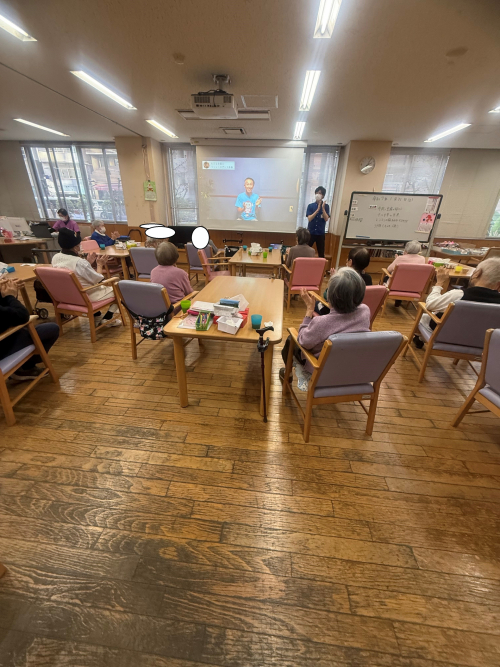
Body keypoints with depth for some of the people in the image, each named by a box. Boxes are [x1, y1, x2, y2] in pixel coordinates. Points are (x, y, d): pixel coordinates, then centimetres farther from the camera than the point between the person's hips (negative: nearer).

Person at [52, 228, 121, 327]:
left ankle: (97, 318, 29)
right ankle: (107, 319, 11)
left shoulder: (55, 258, -4)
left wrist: (89, 262, 11)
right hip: (86, 297, -8)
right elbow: (98, 280, -17)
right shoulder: (79, 262, -28)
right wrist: (99, 264, -1)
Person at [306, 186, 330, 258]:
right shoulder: (310, 206, 2)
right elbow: (309, 218, -9)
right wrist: (317, 209, -17)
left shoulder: (326, 206, 3)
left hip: (321, 233, 0)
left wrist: (323, 208, -16)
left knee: (321, 253, 2)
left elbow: (326, 219, -7)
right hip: (310, 232, 0)